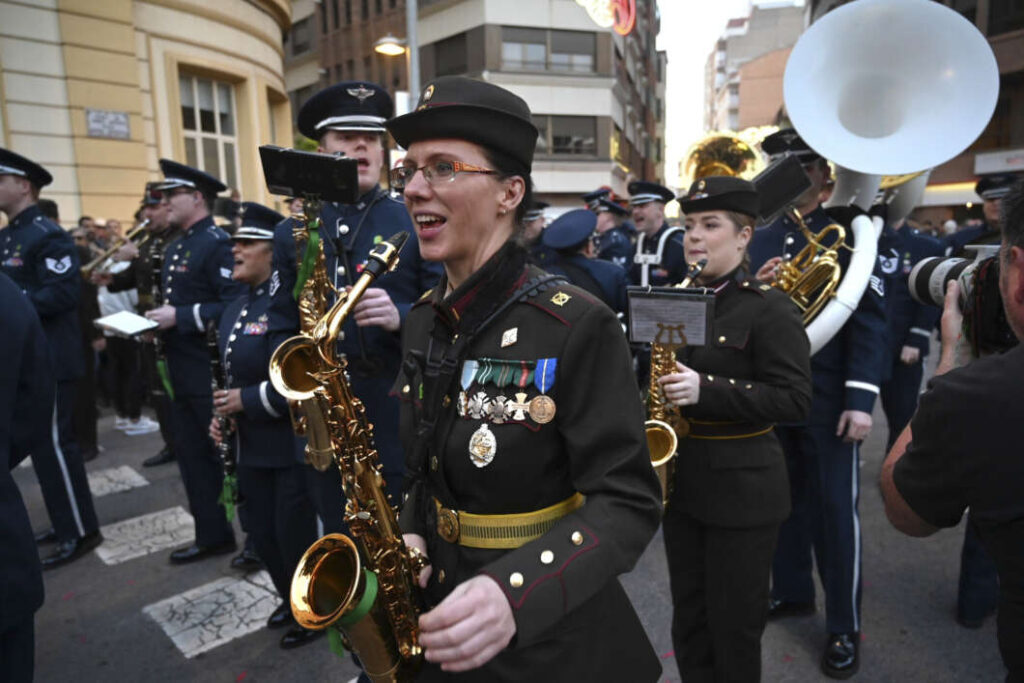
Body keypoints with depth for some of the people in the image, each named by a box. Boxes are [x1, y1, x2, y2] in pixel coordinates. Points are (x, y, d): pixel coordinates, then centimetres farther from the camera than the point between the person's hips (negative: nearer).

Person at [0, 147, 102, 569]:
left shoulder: (48, 236, -13)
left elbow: (64, 293, -23)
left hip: (49, 359, -10)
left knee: (53, 445, -4)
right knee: (43, 444, 15)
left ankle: (81, 532, 7)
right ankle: (67, 523, 28)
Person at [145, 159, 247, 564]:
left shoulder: (218, 244, -14)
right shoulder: (174, 249, 16)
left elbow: (236, 305, -23)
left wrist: (181, 317, -22)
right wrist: (158, 319, 5)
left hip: (214, 373, -10)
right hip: (183, 373, 10)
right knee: (192, 455, 14)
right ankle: (211, 535, 26)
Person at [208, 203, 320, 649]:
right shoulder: (234, 310, 10)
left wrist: (249, 401, -21)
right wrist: (223, 413, 3)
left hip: (292, 444, -9)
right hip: (251, 445, 9)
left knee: (294, 534, 6)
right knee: (261, 531, 20)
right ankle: (292, 599, 44)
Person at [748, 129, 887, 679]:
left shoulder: (847, 236, -4)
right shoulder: (758, 240, 9)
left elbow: (869, 321, -10)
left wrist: (861, 398, -17)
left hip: (827, 397, -4)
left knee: (834, 508, 4)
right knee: (784, 497, 16)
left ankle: (844, 627, 21)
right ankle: (792, 591, 35)